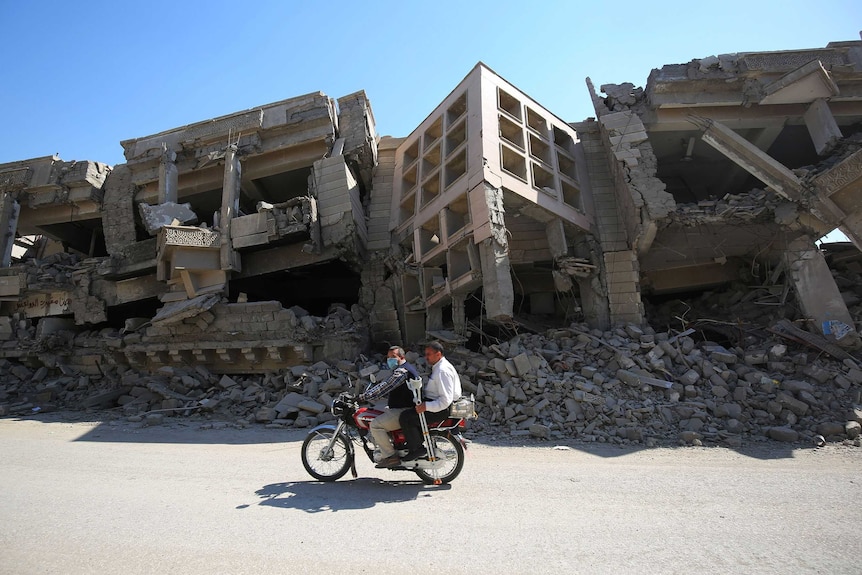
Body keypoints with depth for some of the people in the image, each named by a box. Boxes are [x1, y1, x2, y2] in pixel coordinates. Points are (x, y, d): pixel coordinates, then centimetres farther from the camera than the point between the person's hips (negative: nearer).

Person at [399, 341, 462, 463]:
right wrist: (420, 392, 13)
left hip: (442, 408, -11)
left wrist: (426, 406, -26)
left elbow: (446, 400, -26)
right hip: (435, 402, 11)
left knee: (406, 417, -17)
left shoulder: (443, 370, -20)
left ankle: (418, 449, -6)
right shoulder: (437, 367, 13)